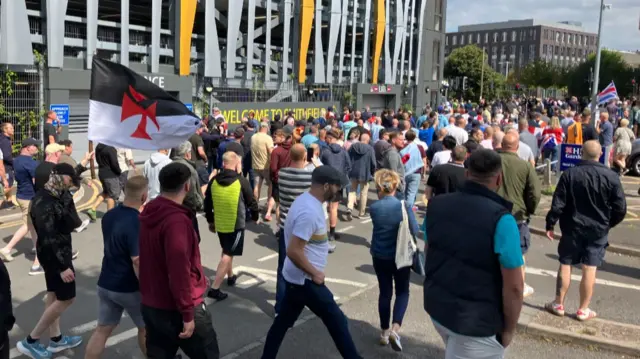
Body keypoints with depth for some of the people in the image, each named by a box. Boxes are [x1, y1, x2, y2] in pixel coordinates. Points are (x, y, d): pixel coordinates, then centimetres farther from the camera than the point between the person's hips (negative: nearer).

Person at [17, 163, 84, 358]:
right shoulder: (44, 202, -27)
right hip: (53, 254, -10)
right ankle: (30, 341, 11)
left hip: (57, 251, 10)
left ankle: (56, 339, 32)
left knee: (53, 294, 18)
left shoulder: (55, 195, 2)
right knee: (66, 298, 0)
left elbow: (68, 223, 4)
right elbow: (48, 238, -28)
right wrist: (62, 266, -26)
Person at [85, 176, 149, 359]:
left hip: (105, 284, 6)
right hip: (129, 289, -6)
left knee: (102, 329, 15)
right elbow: (138, 263, -27)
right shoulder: (137, 223, -26)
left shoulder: (109, 216, 0)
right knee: (146, 328, 16)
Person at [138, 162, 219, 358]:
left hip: (151, 305, 8)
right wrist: (187, 314, -18)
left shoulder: (148, 213, 4)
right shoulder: (177, 220, -24)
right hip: (176, 309, -8)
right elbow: (179, 271, -26)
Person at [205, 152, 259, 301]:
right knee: (228, 255, -1)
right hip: (236, 224, -5)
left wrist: (210, 220, 21)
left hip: (219, 223, 5)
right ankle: (214, 288, -5)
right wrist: (255, 216, 14)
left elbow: (207, 203, 8)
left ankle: (230, 276, 41)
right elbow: (252, 202, -5)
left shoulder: (214, 181, -1)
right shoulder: (242, 181, -14)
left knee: (226, 251, 25)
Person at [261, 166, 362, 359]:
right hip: (305, 279, -9)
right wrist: (315, 273, -17)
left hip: (296, 277, 10)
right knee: (337, 321, 5)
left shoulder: (305, 199, 4)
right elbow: (294, 251, -30)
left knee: (283, 320, 19)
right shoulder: (310, 212, -28)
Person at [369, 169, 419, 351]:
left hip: (379, 257, 2)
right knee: (402, 292, 14)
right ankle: (395, 328, -5)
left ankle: (385, 331, 25)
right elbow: (415, 231, -10)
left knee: (385, 293, 16)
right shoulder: (404, 206, -15)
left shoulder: (374, 207, -7)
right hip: (400, 257, -2)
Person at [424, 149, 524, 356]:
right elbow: (513, 287, -20)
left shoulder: (436, 205, -3)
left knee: (455, 351, 29)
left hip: (435, 306, 6)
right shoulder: (500, 220, -23)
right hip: (476, 321, -6)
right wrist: (509, 329, -5)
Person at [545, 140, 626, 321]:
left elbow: (558, 204, -10)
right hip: (598, 230, 0)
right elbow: (620, 208, -5)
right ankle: (583, 310, 14)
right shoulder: (611, 176, -8)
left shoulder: (569, 174, -10)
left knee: (565, 265, 11)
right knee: (589, 269, 6)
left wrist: (550, 224, 0)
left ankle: (558, 304, 19)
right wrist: (608, 223, 12)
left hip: (572, 228, 0)